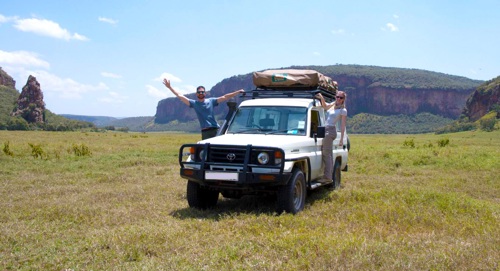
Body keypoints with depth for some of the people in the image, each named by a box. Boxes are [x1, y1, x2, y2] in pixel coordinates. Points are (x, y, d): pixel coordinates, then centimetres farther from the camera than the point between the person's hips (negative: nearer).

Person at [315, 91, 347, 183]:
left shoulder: (343, 110, -1)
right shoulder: (332, 105, 17)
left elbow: (342, 125, -4)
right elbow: (325, 106, -2)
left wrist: (341, 139, -7)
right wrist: (322, 98, -20)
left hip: (330, 130, -7)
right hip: (325, 129, 7)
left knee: (326, 154, -12)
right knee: (328, 154, 7)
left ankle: (327, 177, -13)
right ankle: (330, 175, 11)